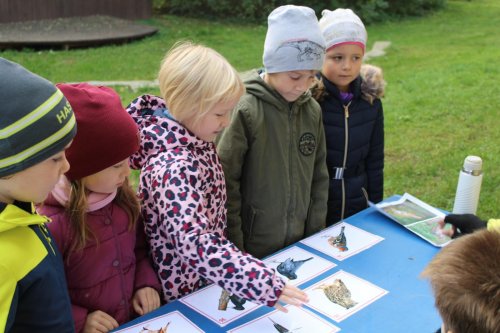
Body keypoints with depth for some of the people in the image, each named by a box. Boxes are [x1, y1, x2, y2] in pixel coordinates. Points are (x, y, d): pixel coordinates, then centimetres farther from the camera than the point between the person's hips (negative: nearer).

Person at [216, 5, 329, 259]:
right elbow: (226, 183, -14)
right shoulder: (246, 111, -17)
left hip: (300, 244, 5)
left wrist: (316, 232, 6)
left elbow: (319, 176, 7)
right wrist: (234, 246, -10)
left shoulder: (312, 110, -1)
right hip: (254, 249, -5)